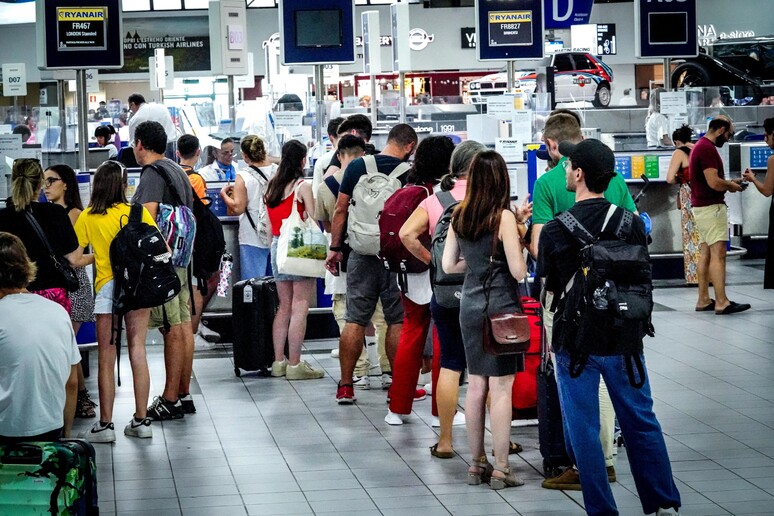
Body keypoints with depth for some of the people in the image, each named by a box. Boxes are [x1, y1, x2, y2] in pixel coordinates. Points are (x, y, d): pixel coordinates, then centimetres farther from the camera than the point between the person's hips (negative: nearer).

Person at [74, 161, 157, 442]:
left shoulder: (87, 218, -3)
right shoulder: (138, 213, -1)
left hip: (106, 288, -2)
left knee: (106, 356, 3)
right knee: (137, 351, 7)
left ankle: (105, 424, 4)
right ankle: (141, 421, 9)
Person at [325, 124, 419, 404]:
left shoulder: (357, 167, 0)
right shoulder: (409, 173, -6)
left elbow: (340, 209, 2)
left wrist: (335, 248, 9)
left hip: (361, 253, 2)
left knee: (355, 320, 6)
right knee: (398, 321, 7)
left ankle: (345, 386, 6)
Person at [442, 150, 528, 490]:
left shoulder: (459, 217, 3)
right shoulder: (503, 217, -14)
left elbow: (448, 265, 9)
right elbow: (518, 271, -14)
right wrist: (516, 243, 2)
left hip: (470, 306, 6)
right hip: (501, 306, -6)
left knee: (476, 386, 12)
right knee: (501, 388, -1)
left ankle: (477, 465, 19)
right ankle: (501, 468, 2)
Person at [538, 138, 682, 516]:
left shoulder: (554, 232, -13)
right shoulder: (632, 223, -5)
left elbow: (550, 290, -2)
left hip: (575, 341, -3)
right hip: (625, 338, 3)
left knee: (583, 429, 8)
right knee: (641, 422, 15)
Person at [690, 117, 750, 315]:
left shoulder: (701, 146, 16)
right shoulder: (708, 149, -17)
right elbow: (714, 182, -23)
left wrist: (728, 182, 13)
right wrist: (731, 186, -6)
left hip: (702, 207, 11)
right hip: (712, 207, -11)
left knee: (705, 254, 10)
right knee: (718, 255, -11)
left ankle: (703, 300, 12)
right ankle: (721, 302, -13)